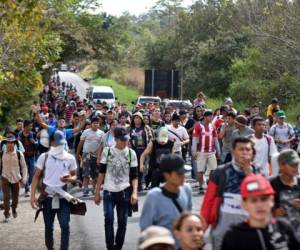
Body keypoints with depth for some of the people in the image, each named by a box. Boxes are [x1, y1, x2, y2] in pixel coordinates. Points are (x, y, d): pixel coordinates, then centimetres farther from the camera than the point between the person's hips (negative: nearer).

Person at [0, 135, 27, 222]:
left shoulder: (19, 154, -9)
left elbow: (24, 167, -2)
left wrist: (23, 179, -4)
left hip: (16, 178, 0)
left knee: (15, 197, 13)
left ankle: (14, 209, 42)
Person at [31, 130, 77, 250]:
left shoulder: (70, 158, 0)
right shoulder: (44, 157, -2)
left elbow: (74, 176, 9)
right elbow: (36, 176, 2)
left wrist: (69, 179, -16)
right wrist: (33, 195, -6)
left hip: (63, 196, 0)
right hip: (48, 196, 1)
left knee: (65, 225, -10)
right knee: (48, 226, 11)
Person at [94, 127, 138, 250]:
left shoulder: (131, 153, 2)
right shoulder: (107, 151, 1)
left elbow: (134, 176, 3)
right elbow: (101, 173, 6)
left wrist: (134, 192, -11)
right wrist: (97, 193, 4)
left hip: (124, 192, 1)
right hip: (108, 192, -1)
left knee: (122, 222, 4)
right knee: (108, 220, -13)